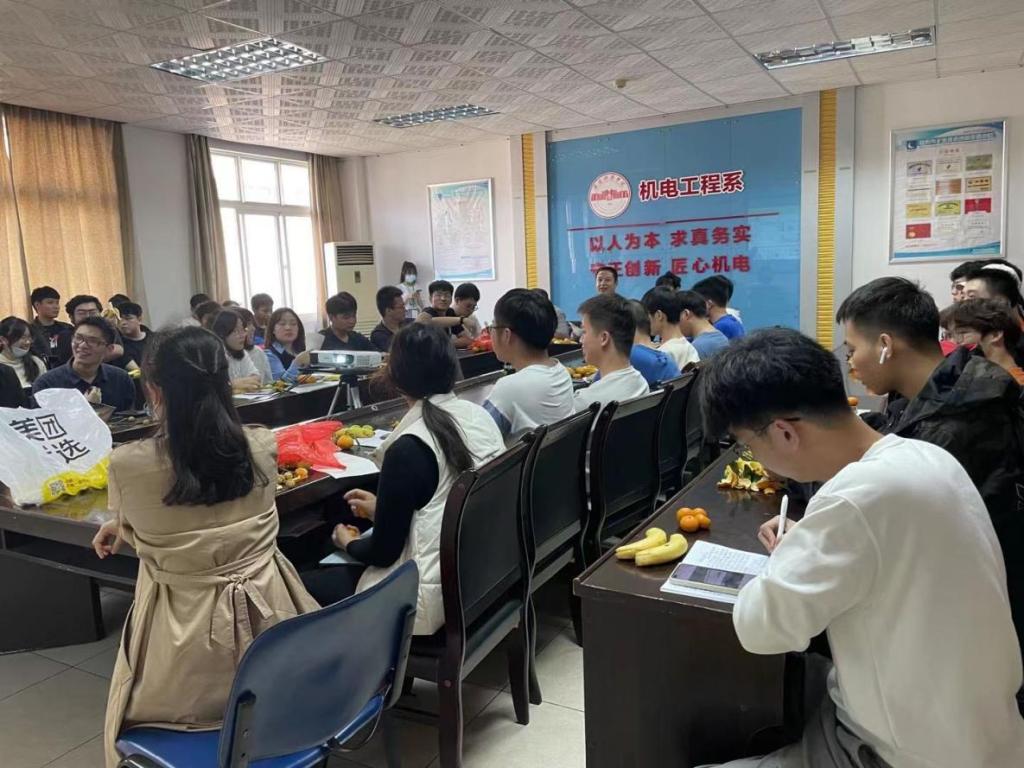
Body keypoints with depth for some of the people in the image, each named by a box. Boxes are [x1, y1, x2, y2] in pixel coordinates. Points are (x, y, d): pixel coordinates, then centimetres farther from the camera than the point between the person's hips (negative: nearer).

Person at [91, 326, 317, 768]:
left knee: (134, 730, 30)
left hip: (185, 639, -1)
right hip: (266, 619, 2)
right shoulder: (263, 447, -9)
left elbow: (135, 535, 5)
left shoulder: (127, 465, -18)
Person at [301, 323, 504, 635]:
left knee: (305, 584, 8)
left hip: (438, 592, -8)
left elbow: (383, 551, -13)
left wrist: (347, 542, 8)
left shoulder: (409, 448, -24)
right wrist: (382, 509, 19)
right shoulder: (480, 416, -2)